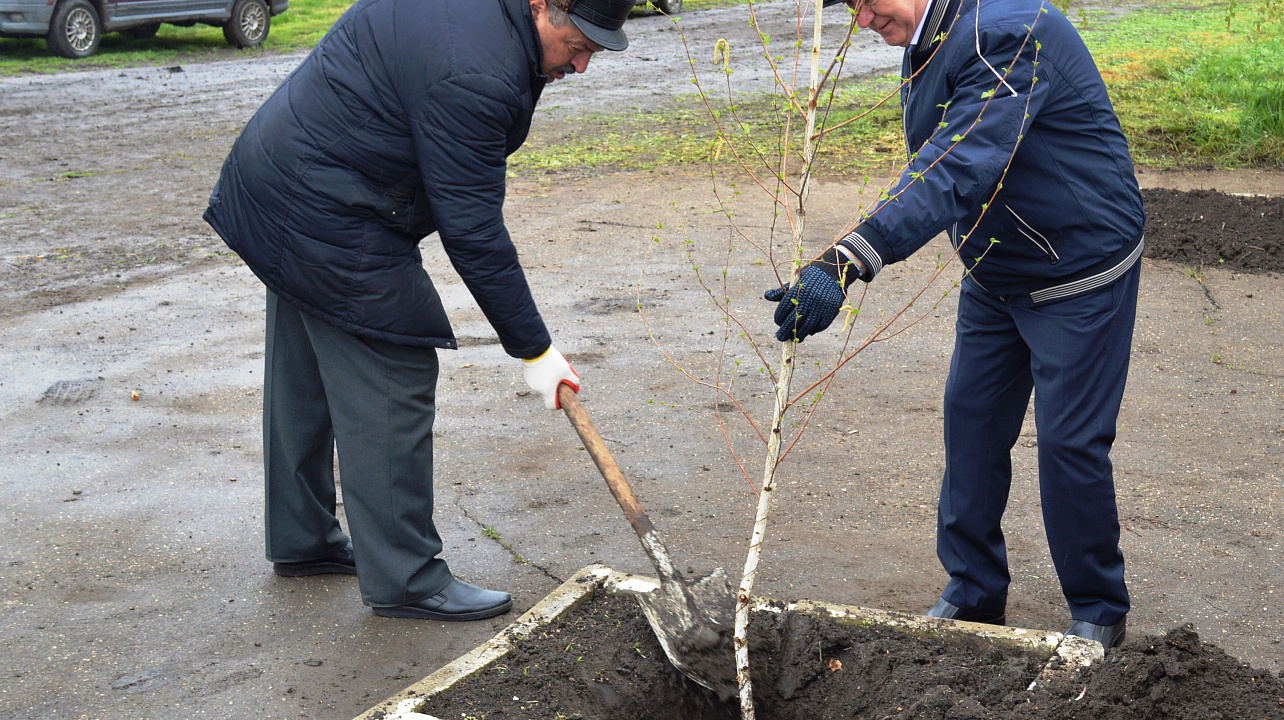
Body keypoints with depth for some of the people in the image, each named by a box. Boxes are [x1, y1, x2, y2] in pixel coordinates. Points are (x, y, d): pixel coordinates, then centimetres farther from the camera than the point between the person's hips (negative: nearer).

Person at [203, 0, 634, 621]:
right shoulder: (474, 74, -27)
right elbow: (473, 232, -24)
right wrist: (534, 350, -17)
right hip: (328, 215, -11)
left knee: (305, 372, 19)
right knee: (392, 382, -5)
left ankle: (300, 540, 33)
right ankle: (404, 579, 4)